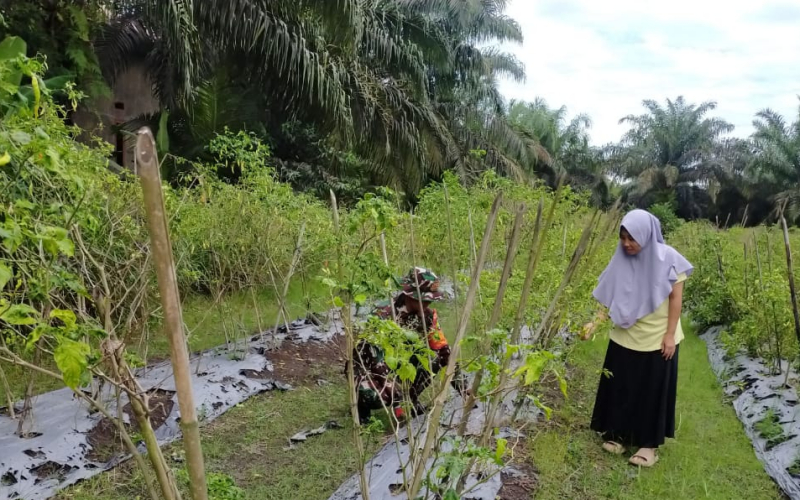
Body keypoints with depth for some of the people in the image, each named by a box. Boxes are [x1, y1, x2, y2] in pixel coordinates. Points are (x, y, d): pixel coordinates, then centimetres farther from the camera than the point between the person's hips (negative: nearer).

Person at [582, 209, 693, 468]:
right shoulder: (621, 260, -6)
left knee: (652, 391, 7)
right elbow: (610, 299, -2)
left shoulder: (668, 258, -14)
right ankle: (617, 434, 29)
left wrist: (670, 335, -12)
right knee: (620, 387, 11)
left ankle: (649, 443, 21)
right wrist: (594, 322, -14)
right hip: (625, 337, 3)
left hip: (657, 339, -3)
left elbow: (675, 299, -10)